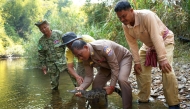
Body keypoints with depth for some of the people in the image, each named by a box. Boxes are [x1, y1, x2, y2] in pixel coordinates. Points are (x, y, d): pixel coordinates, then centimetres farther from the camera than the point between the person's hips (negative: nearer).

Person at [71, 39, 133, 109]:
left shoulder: (102, 47, -39)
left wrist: (112, 86, -30)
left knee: (122, 80, -31)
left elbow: (115, 67, -33)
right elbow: (89, 76, -14)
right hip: (107, 65, 7)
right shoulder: (86, 60, -17)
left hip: (124, 57, -7)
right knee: (97, 82, -6)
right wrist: (81, 87, -33)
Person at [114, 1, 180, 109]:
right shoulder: (125, 25, -15)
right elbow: (132, 44, -7)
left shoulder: (146, 15, -36)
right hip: (148, 45, 7)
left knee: (167, 70, -23)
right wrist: (137, 61, -11)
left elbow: (156, 37, -37)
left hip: (164, 40, -7)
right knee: (140, 69, 3)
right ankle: (143, 99, 18)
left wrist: (162, 59, -38)